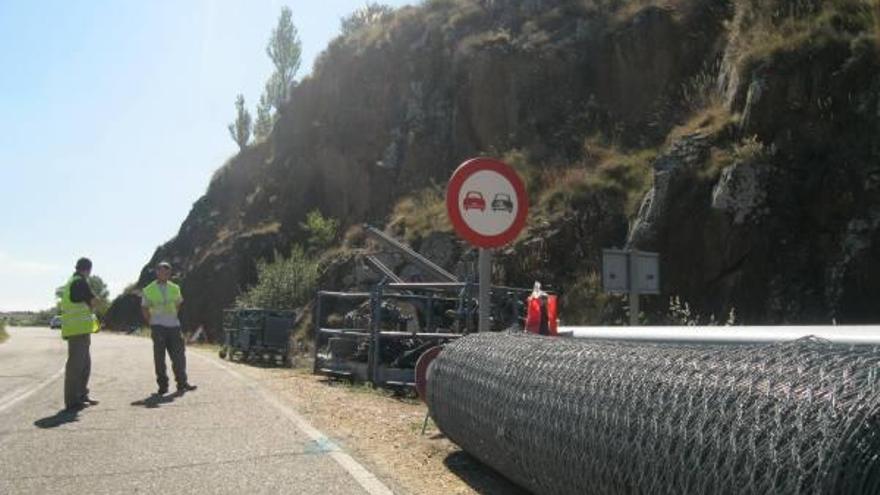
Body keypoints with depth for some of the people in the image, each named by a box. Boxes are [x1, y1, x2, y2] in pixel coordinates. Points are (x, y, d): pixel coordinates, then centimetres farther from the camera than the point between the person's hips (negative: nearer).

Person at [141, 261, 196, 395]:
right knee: (159, 357, 0)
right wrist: (152, 323, 1)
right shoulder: (149, 290, 2)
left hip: (173, 325, 3)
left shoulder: (174, 288, 10)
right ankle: (163, 385, 7)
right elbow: (144, 308, 9)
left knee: (179, 355, 1)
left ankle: (182, 383, 8)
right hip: (158, 327, -3)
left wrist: (172, 318, 14)